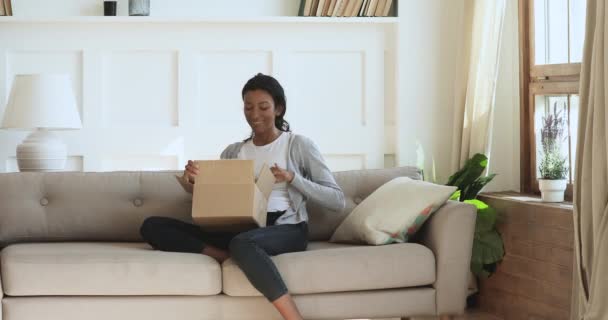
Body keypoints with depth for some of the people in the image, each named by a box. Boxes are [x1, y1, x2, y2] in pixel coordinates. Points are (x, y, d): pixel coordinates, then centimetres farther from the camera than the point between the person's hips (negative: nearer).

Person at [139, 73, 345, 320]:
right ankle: (230, 257, -26)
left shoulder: (299, 145, 6)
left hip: (286, 229, -5)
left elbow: (338, 201, 1)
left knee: (242, 243, -42)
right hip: (240, 230, 5)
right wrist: (194, 184, -6)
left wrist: (292, 178, -12)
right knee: (152, 226, -12)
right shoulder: (233, 152, 18)